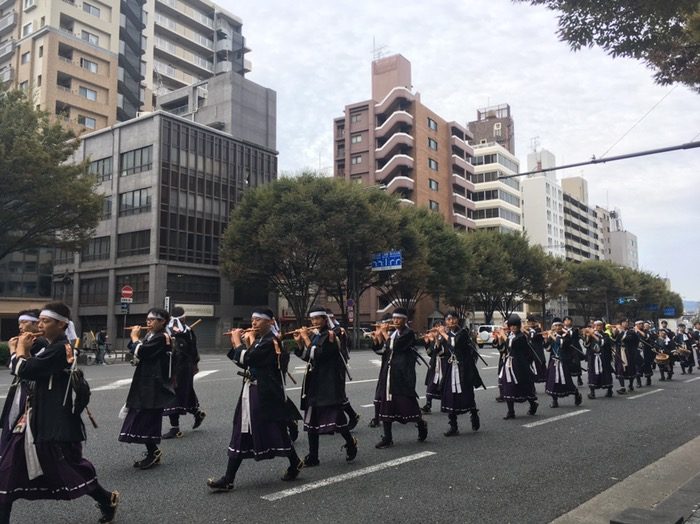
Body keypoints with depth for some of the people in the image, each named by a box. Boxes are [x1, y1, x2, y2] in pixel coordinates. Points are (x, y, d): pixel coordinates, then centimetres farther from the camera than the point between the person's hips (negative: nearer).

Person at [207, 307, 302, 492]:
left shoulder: (270, 341, -15)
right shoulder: (257, 339, 13)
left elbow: (246, 358, -22)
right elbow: (241, 362, 14)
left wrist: (237, 340, -9)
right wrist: (235, 343, 5)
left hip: (266, 395, -9)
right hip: (251, 392, 9)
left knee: (275, 431, 3)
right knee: (241, 435, 6)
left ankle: (295, 463, 26)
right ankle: (228, 480, 10)